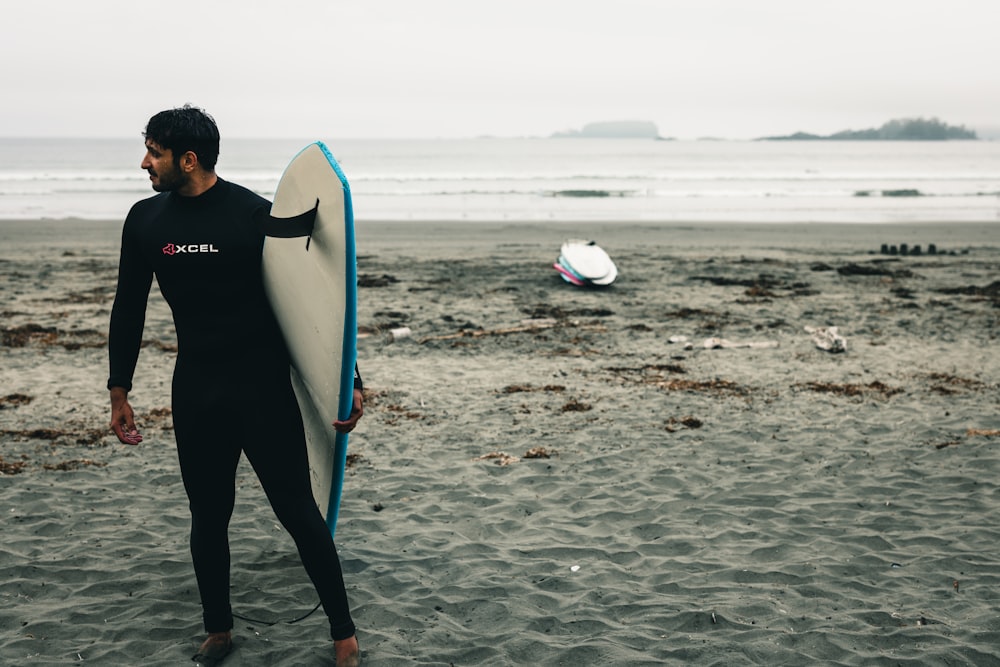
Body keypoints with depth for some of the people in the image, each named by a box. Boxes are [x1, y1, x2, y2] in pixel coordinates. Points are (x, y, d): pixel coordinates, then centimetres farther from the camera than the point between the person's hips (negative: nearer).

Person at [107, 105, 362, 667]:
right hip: (195, 393, 4)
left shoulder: (257, 215, -12)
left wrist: (350, 381, -11)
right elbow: (129, 309, 12)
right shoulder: (145, 220, 2)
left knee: (299, 511, 0)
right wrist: (119, 393, 13)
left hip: (265, 389, -4)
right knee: (208, 516, 12)